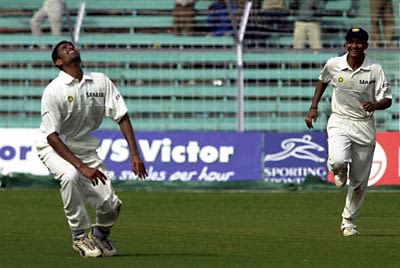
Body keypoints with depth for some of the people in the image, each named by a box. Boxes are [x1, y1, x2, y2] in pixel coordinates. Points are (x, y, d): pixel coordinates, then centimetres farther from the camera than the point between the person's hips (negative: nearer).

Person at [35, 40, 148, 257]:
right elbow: (52, 136, -22)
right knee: (70, 175, -37)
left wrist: (135, 155, -12)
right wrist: (82, 167, -29)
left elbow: (122, 117, -2)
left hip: (85, 148, 4)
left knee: (110, 204, -10)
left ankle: (100, 235, 26)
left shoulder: (100, 82, -4)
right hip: (54, 148, -4)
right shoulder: (54, 91, -18)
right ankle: (80, 237, -19)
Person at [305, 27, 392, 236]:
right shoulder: (333, 65, -5)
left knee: (359, 180, 6)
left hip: (364, 125, 1)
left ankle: (348, 221, 25)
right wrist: (313, 107, 9)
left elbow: (387, 100, -7)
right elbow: (322, 81, 17)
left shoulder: (375, 70, -9)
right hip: (339, 122, -1)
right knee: (339, 161, -30)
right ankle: (338, 170, 10)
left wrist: (375, 105, -29)